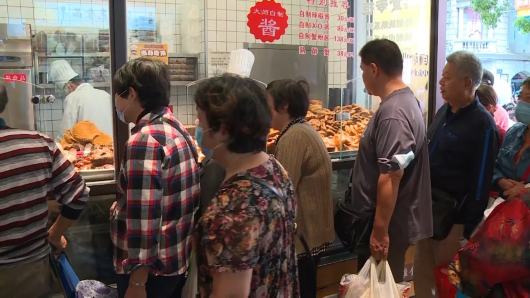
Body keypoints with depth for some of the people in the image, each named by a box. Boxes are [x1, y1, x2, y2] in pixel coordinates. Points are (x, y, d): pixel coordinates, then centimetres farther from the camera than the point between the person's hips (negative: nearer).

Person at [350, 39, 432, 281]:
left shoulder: (392, 112, -25)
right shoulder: (405, 99, 8)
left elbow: (391, 175, -28)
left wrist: (380, 230, -24)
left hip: (387, 226, -10)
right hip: (389, 221, 10)